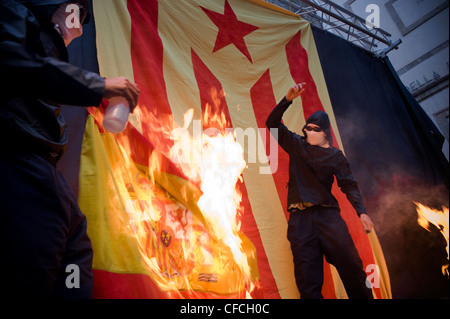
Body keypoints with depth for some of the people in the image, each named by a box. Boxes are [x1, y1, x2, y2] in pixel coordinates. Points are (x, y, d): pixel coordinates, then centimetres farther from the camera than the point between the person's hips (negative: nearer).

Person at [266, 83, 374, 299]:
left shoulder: (335, 155, 12)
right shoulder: (296, 145, 14)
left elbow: (349, 185, 7)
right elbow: (272, 123, 9)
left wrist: (361, 211, -7)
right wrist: (288, 100, -4)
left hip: (328, 214, 0)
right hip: (299, 217, 0)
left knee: (351, 265, -8)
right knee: (308, 282, -2)